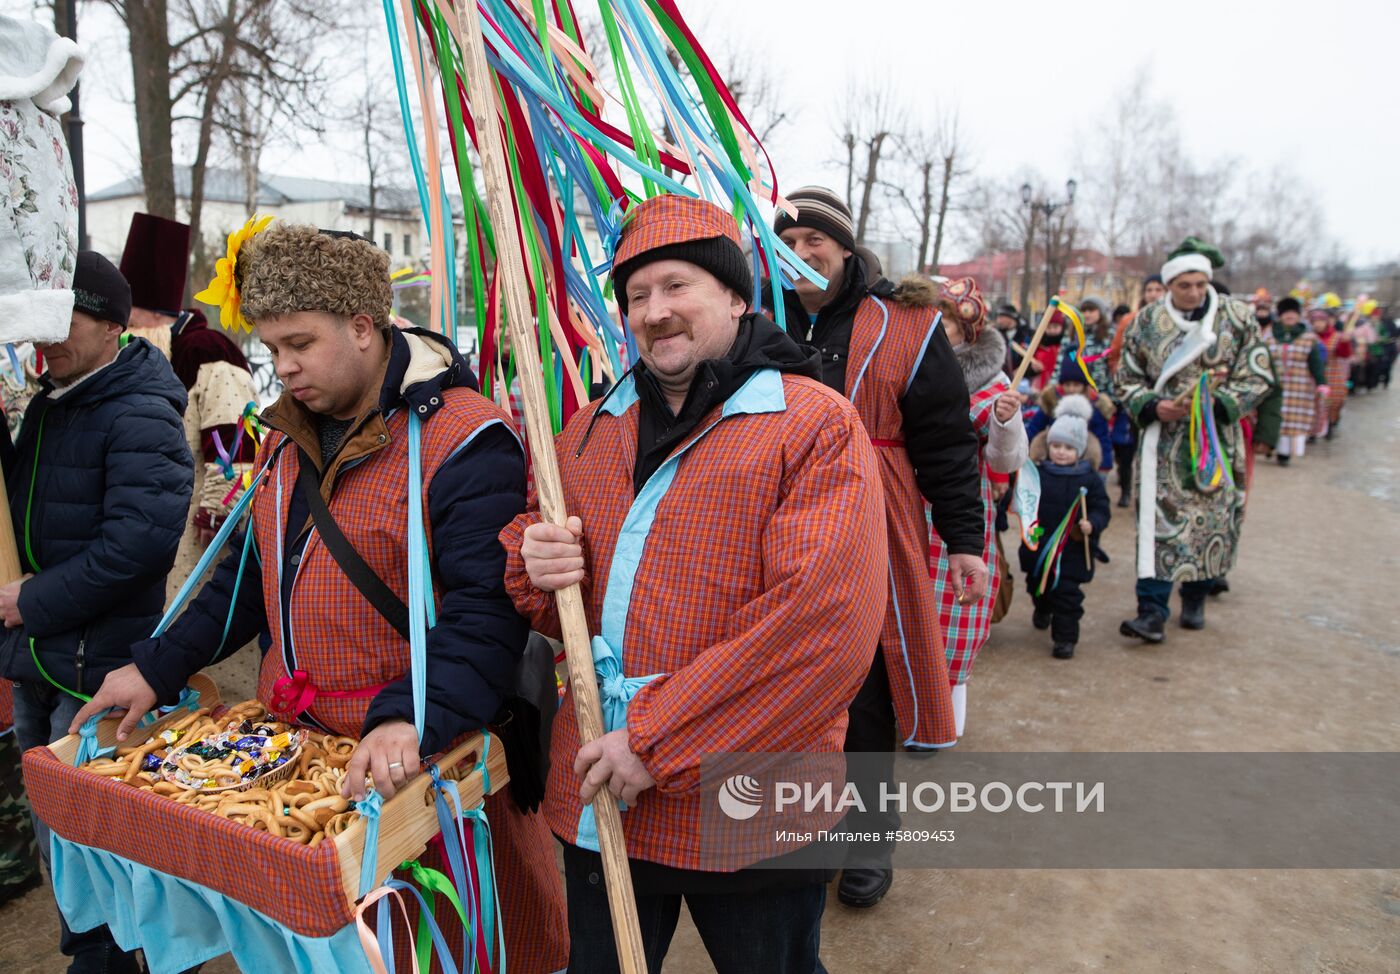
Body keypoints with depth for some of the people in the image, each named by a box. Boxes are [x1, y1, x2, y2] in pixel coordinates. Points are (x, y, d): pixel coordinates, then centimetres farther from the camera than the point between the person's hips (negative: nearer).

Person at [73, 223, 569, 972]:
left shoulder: (462, 439, -18)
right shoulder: (290, 433, 10)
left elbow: (486, 606, -24)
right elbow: (255, 571, 19)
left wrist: (412, 720, -35)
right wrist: (158, 668, 12)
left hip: (424, 757, -7)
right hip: (295, 743, 8)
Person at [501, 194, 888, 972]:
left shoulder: (816, 425, -11)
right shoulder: (593, 429, 10)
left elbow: (827, 622, -22)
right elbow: (559, 611, 17)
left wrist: (660, 741, -20)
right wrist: (536, 564, -9)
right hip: (596, 797, 5)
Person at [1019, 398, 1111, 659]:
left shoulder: (1089, 479, -5)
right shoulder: (1038, 473, -1)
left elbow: (1101, 509, -5)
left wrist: (1092, 524, -22)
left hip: (1072, 550, -3)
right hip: (1038, 546, 3)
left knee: (1067, 593, -4)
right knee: (1037, 585, 22)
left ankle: (1065, 638, 7)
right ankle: (1042, 610, 54)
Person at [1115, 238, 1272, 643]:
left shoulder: (1238, 317, -1)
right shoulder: (1146, 322, 0)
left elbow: (1257, 377, -1)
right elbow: (1128, 380, 5)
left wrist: (1215, 403, -17)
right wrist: (1154, 407, -14)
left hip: (1217, 439, 1)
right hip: (1164, 440, -1)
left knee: (1214, 517, 9)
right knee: (1158, 519, -7)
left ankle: (1195, 598, 28)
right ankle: (1153, 610, -6)